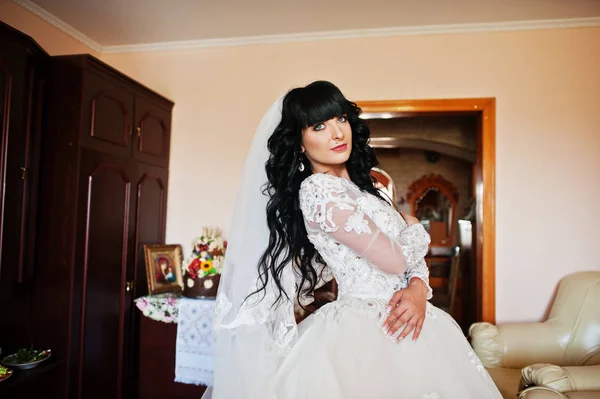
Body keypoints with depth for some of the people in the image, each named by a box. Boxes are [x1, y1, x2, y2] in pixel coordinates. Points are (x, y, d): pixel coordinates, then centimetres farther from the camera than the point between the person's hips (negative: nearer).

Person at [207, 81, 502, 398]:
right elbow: (395, 260, -17)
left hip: (408, 324, 8)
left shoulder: (360, 185, 11)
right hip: (368, 329, -8)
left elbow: (413, 255, 10)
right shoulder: (317, 189, -17)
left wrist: (418, 289, -10)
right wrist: (413, 228, 3)